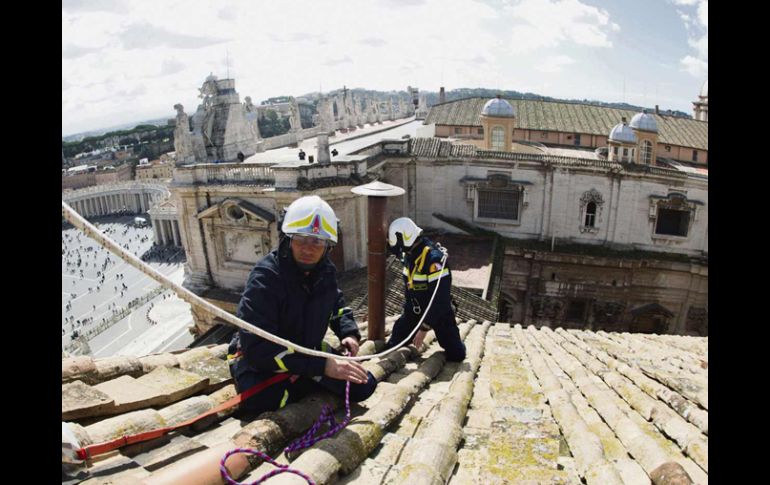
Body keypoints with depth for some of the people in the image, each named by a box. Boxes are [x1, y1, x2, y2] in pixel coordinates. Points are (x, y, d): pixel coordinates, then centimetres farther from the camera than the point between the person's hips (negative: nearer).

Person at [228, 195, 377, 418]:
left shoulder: (326, 271, -6)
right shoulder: (265, 277, -27)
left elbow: (337, 305, 17)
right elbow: (257, 348, -32)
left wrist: (348, 332, -6)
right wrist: (322, 366, -36)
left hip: (308, 353, 6)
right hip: (260, 361, -5)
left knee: (363, 386, -2)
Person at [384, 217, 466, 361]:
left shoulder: (434, 259, -29)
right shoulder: (409, 254, -5)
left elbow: (440, 299, -29)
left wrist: (424, 328, -26)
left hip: (439, 311, -5)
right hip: (414, 310, 6)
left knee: (456, 355, -2)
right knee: (391, 348, 0)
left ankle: (452, 341, 28)